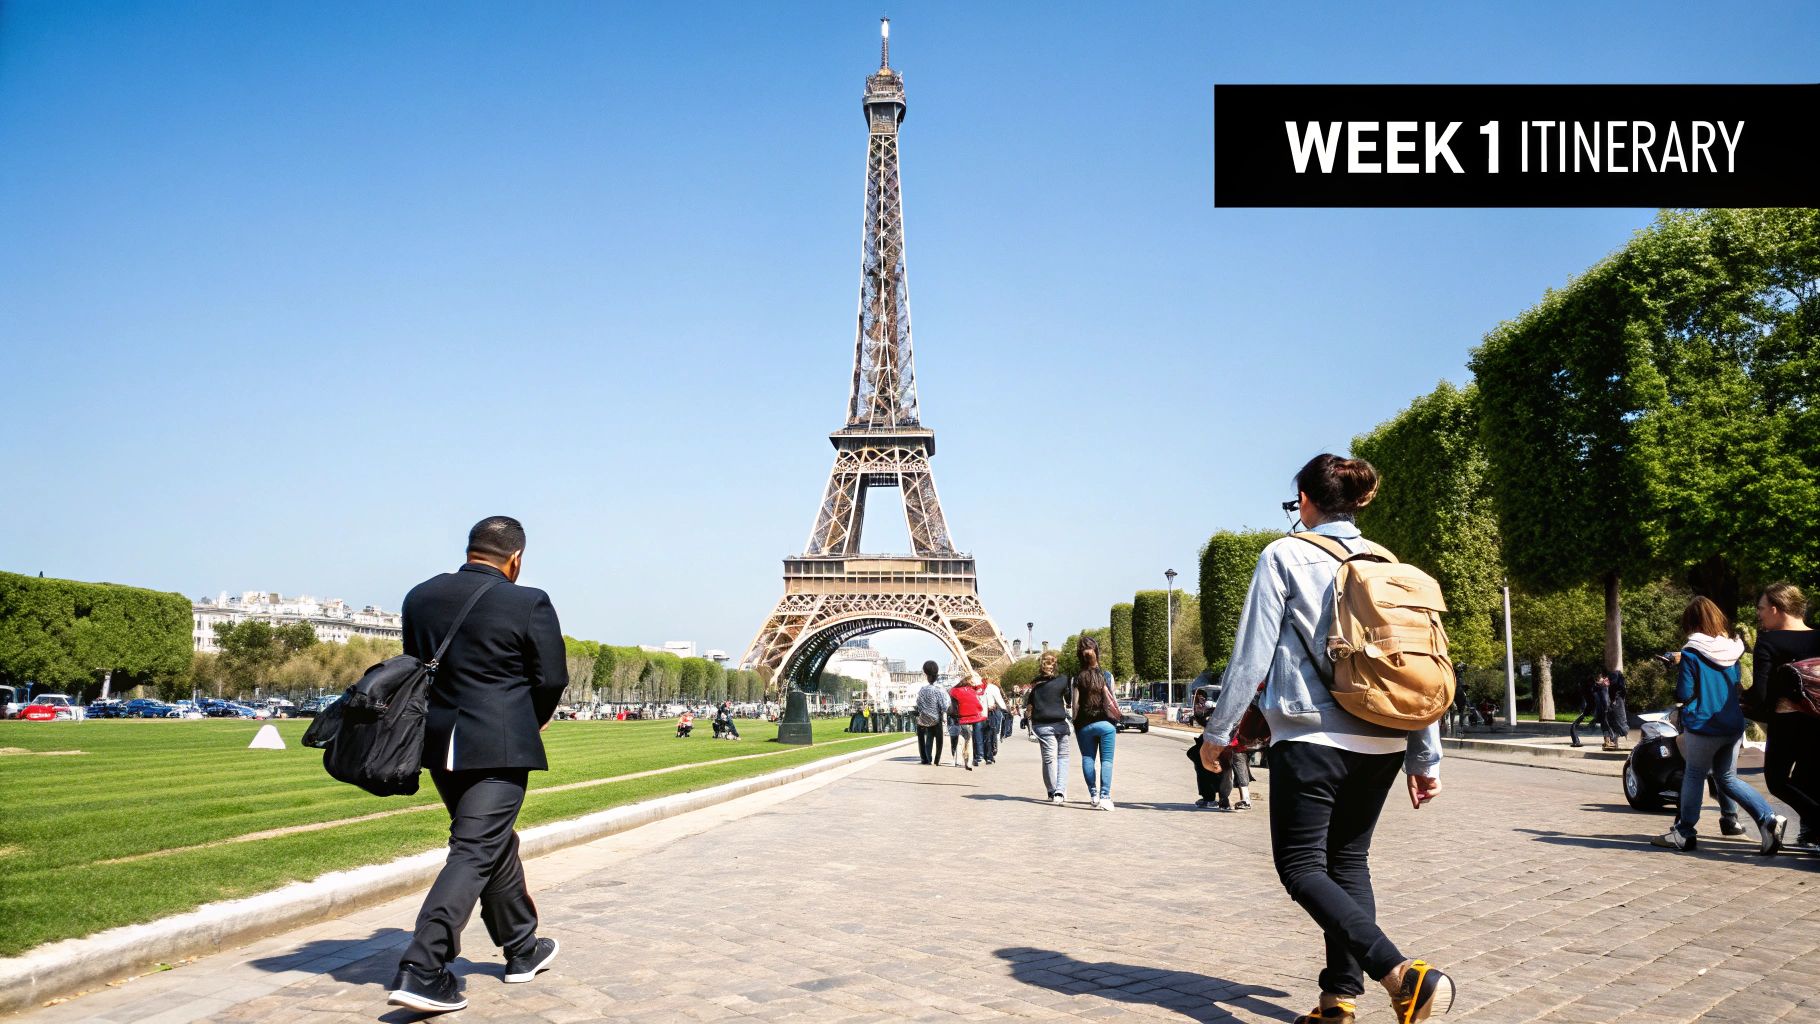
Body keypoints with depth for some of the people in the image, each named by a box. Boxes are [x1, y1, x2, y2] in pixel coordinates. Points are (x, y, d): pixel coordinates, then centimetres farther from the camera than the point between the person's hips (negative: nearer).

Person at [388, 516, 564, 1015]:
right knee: (475, 852, -2)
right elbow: (552, 679, -8)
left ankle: (523, 950, 32)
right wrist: (533, 720, 12)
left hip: (440, 744, 7)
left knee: (497, 843, 20)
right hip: (499, 747, -7)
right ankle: (420, 970, -10)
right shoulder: (529, 603, -10)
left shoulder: (420, 597, 5)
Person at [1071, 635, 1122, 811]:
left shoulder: (1077, 678, -2)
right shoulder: (1107, 675, -1)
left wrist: (1076, 724, 6)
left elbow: (1075, 704, -3)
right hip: (1105, 723, 0)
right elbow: (1111, 701, 0)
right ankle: (1105, 796, -9)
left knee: (1088, 759, 10)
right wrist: (1117, 714, 14)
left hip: (1084, 725, 0)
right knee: (1106, 760, 0)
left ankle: (1094, 794, 9)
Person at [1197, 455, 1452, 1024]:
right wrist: (1426, 759, 15)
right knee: (1349, 861, 16)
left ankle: (1400, 972, -17)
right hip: (1382, 742, 6)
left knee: (1301, 867, 0)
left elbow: (1252, 652, -6)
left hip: (1312, 737, -6)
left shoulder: (1285, 556, -4)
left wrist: (1218, 730, 3)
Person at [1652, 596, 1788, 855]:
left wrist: (1679, 667, 5)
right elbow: (1738, 685, 18)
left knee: (1694, 776, 7)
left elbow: (1683, 695, -13)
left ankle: (1683, 834, 14)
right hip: (1733, 725, 6)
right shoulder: (1731, 649, 5)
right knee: (1728, 778, 17)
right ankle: (1769, 819, 1)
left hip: (1703, 726, -6)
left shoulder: (1691, 653, -13)